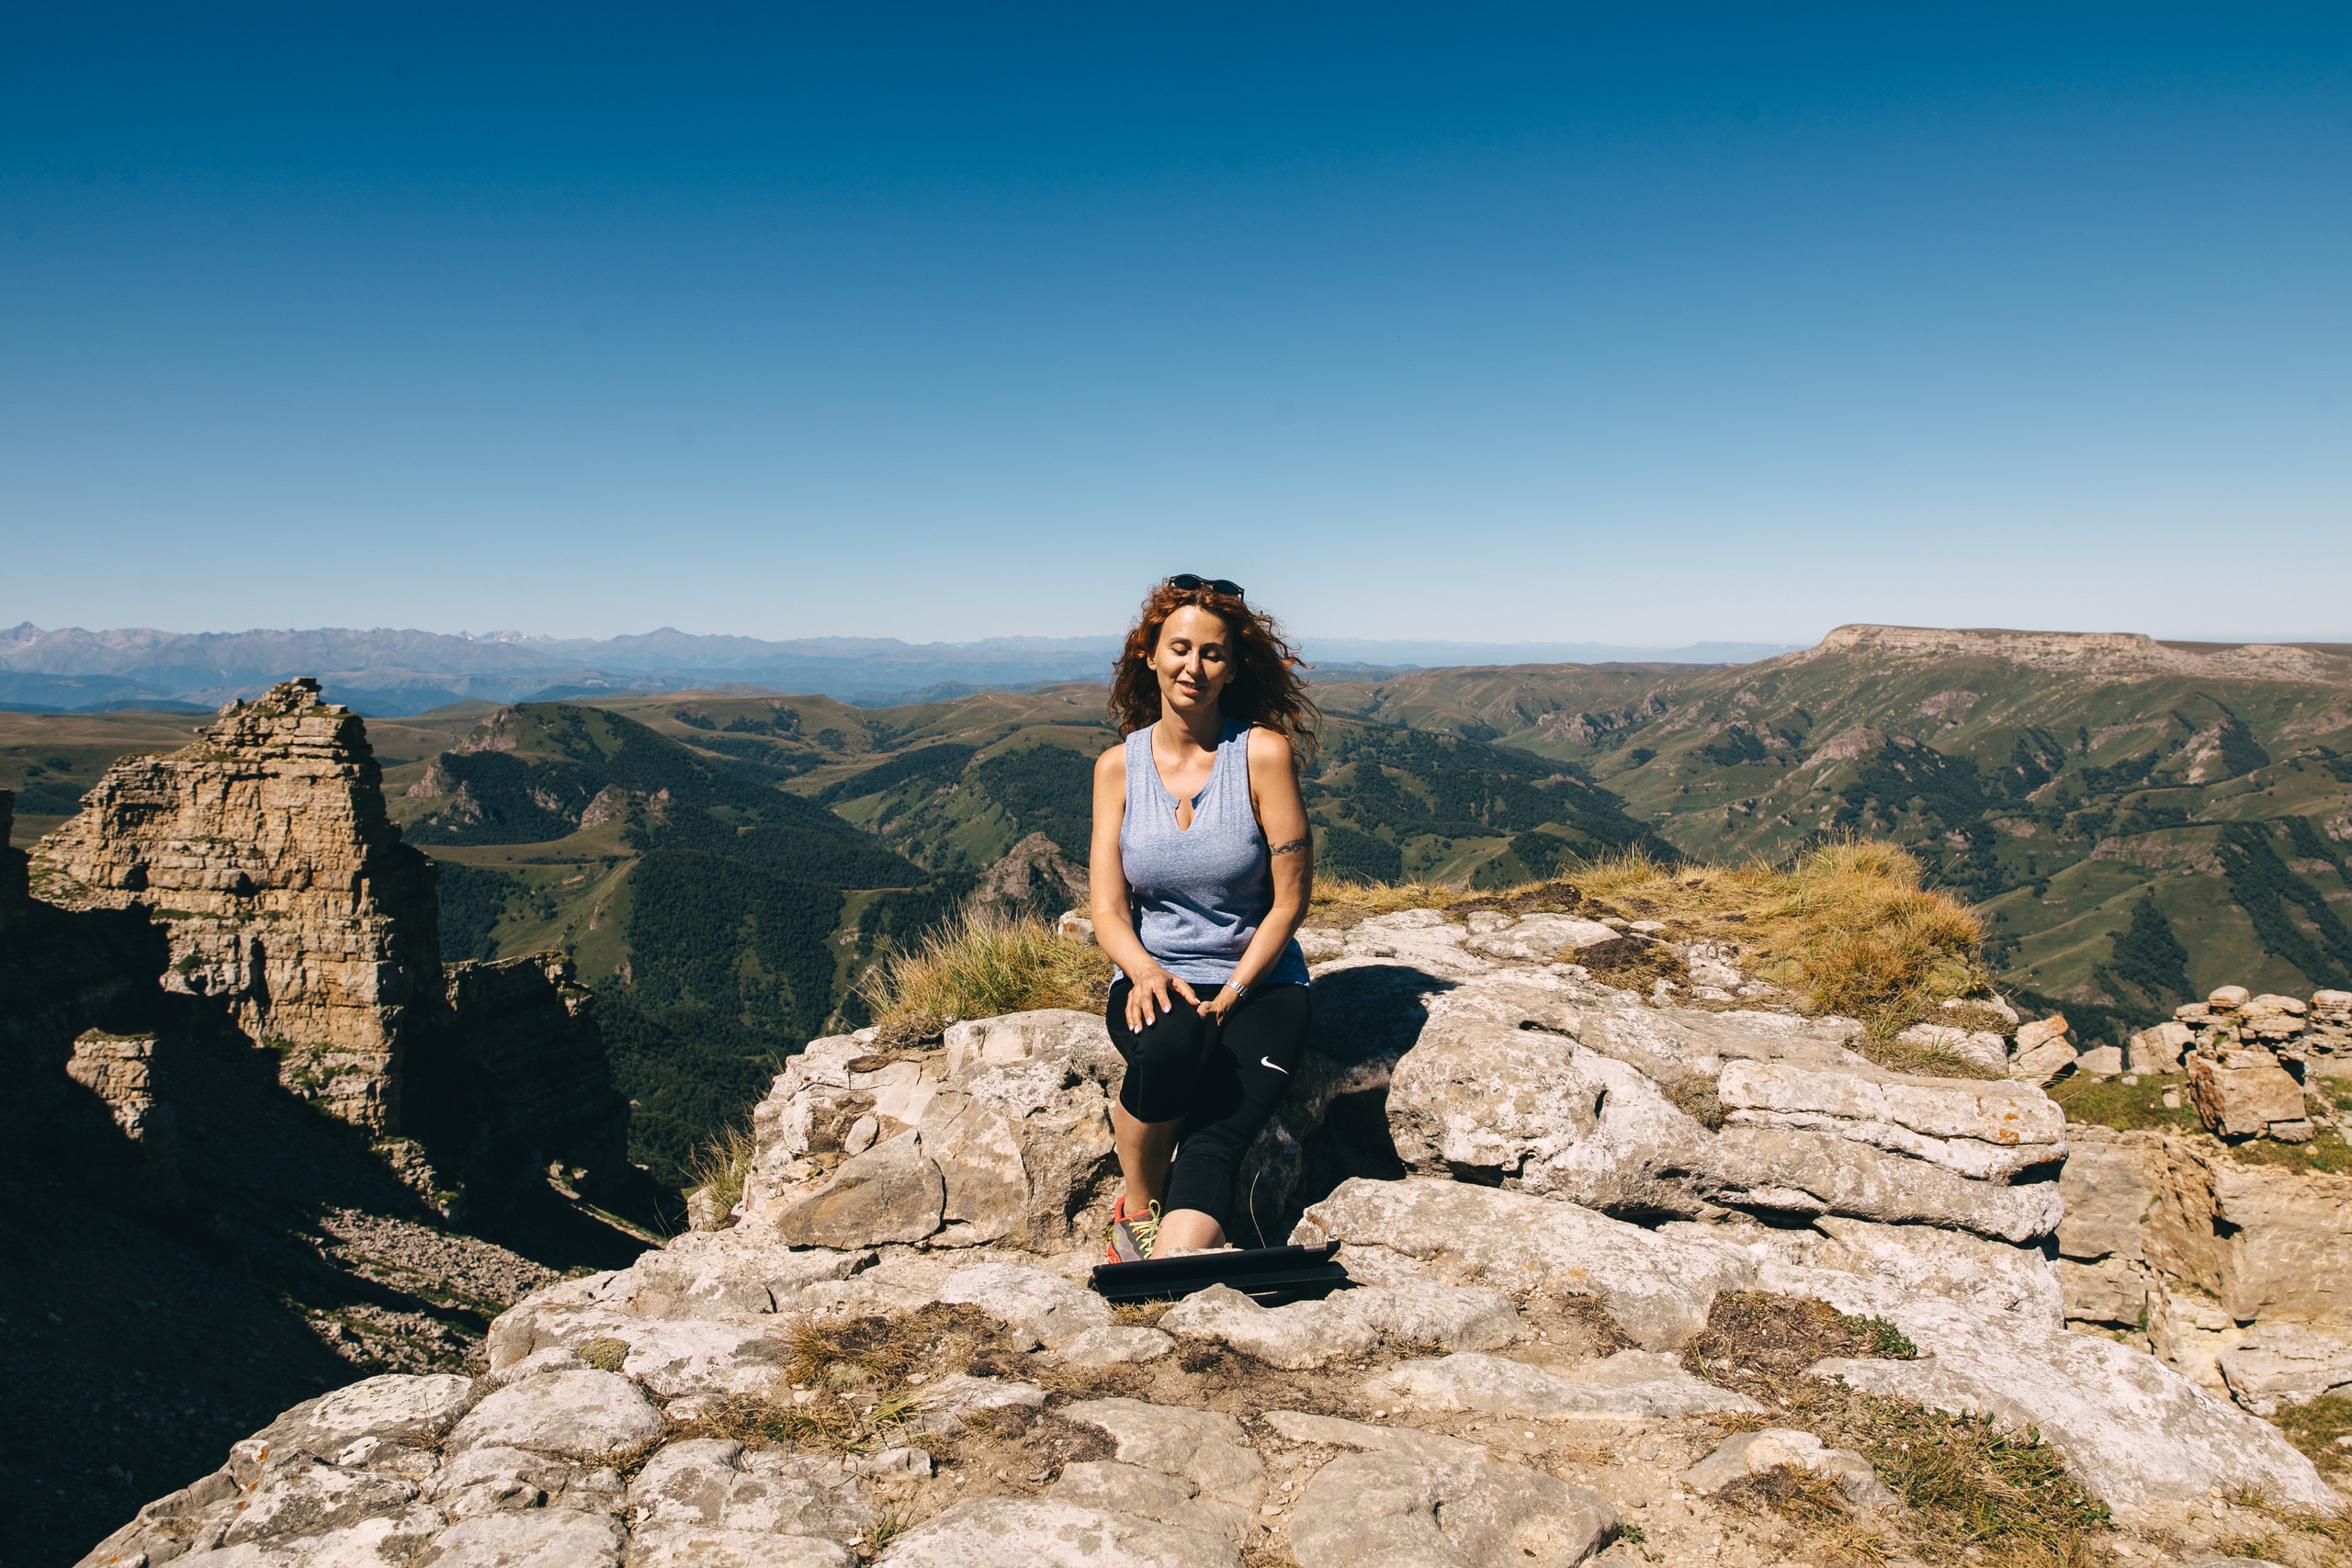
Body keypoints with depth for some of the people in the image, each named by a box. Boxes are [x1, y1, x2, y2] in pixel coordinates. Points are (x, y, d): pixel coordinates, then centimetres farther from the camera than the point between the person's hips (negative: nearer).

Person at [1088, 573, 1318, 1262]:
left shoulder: (1264, 753, -6)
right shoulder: (1118, 765, 3)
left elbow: (1289, 900, -4)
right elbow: (1108, 909, 0)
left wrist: (1231, 994, -14)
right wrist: (1146, 972, -21)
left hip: (1260, 980, -1)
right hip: (1154, 979, 2)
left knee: (1215, 1137, -27)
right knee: (1174, 1042, -33)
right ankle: (1136, 1210, -9)